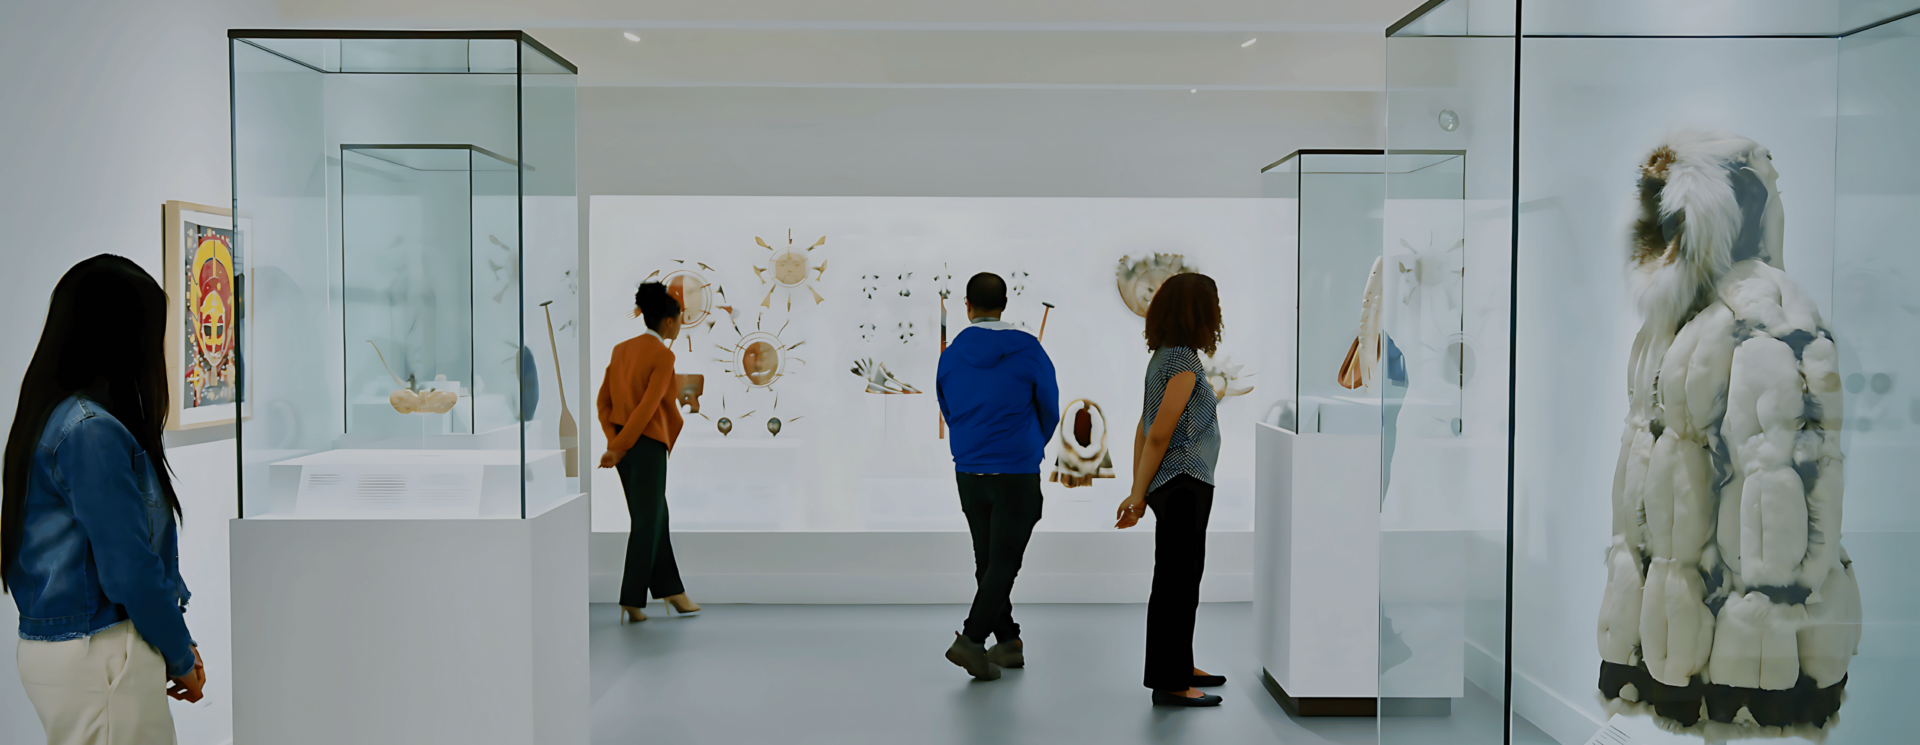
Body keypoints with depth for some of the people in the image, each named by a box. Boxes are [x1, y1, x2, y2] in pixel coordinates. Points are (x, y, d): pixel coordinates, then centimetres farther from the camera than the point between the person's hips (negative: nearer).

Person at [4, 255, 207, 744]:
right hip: (97, 658, -9)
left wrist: (175, 647, 13)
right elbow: (129, 568, -18)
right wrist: (181, 656, -5)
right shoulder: (93, 432, -18)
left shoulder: (59, 419, 11)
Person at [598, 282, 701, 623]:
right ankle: (631, 602, 3)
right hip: (647, 445, -8)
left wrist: (614, 442, -1)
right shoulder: (663, 355, -13)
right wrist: (617, 449, -17)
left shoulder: (621, 349, 11)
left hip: (623, 446, 8)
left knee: (656, 518, 15)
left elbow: (604, 401, 7)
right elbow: (648, 407, -19)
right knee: (646, 523, 1)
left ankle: (672, 591, 22)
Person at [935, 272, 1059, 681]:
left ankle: (1009, 643, 21)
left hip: (968, 474, 4)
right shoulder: (1028, 350, -8)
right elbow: (1050, 410, 2)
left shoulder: (950, 355, 1)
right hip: (1017, 474, -4)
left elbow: (948, 412, 11)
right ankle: (970, 640, -13)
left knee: (988, 560, 15)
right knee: (1003, 563, 0)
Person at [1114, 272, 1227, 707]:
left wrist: (1139, 492, 13)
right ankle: (1169, 684, 8)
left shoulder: (1164, 357, 10)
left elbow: (1143, 429, 12)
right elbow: (1158, 435, -18)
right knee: (1176, 583, -1)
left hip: (1178, 487, 9)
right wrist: (1138, 496, -12)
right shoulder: (1183, 361, -17)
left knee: (1182, 580, 19)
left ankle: (1180, 668, 32)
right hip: (1183, 486, -9)